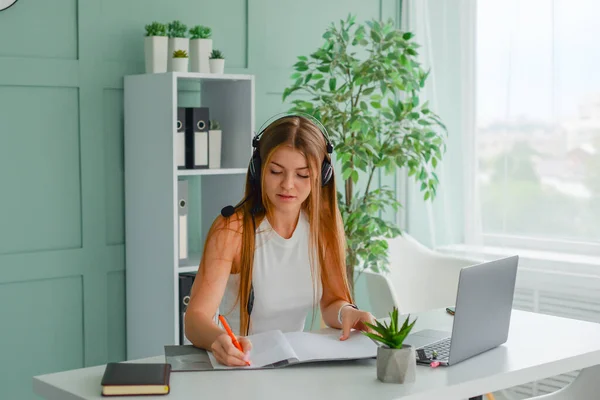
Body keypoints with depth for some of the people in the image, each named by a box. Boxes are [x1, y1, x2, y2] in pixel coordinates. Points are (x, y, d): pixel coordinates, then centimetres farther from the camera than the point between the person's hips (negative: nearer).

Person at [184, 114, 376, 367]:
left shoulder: (324, 224, -1)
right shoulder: (232, 230, -14)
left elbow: (332, 301, 7)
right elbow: (195, 318, -23)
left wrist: (346, 313, -16)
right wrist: (218, 339, -45)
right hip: (240, 363, -2)